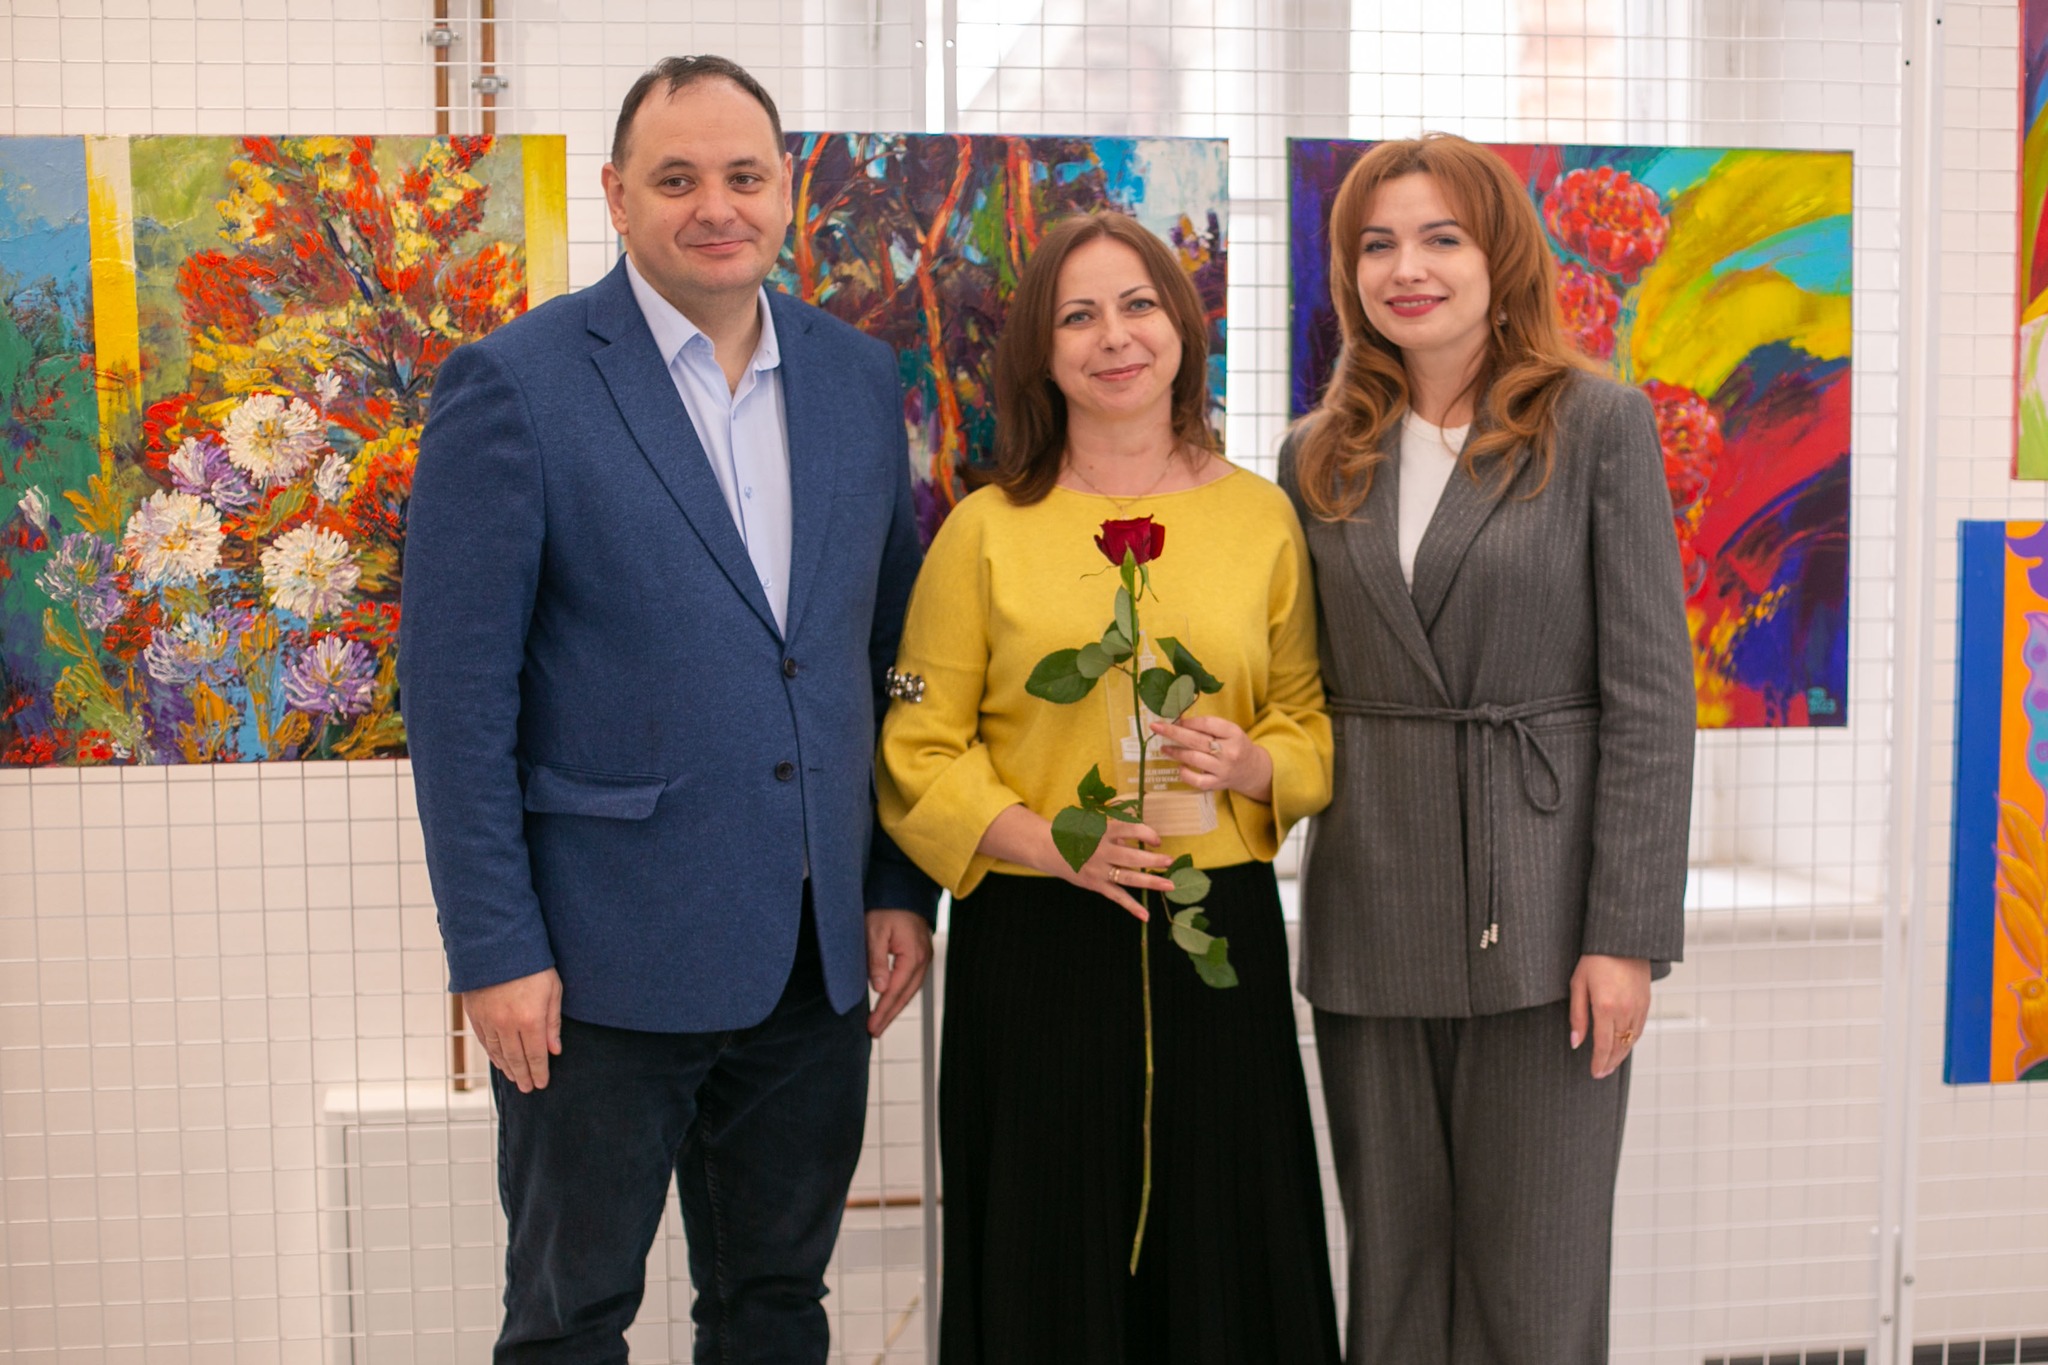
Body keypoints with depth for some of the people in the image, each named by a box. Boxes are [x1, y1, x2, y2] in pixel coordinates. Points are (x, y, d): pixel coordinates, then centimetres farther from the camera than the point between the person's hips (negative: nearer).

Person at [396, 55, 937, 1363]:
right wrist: (494, 949, -13)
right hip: (606, 959, -4)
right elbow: (456, 691, -11)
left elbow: (890, 650, 11)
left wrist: (903, 887, 7)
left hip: (816, 958, 5)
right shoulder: (514, 386, -9)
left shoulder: (858, 379, 7)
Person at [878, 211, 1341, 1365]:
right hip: (1036, 941, -1)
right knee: (1047, 1265, 6)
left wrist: (1252, 764, -10)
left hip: (1221, 935, 2)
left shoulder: (1261, 516, 7)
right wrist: (1041, 839, -14)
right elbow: (920, 752, 1)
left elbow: (1311, 719, 12)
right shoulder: (986, 530, 2)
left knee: (1224, 1257, 7)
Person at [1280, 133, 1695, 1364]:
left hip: (1542, 912, -3)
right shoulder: (1322, 455, 10)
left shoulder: (1599, 426, -2)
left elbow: (1652, 694, -6)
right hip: (1371, 919, 4)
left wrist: (1628, 933, -11)